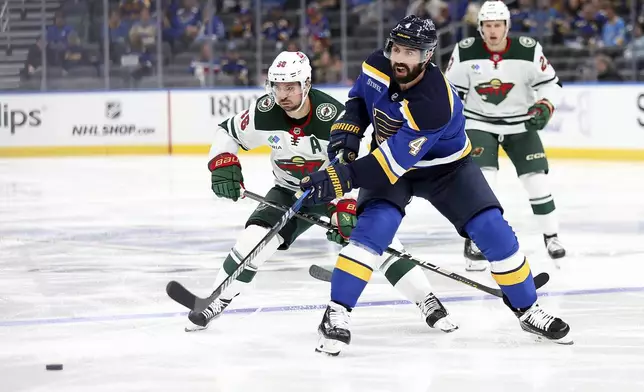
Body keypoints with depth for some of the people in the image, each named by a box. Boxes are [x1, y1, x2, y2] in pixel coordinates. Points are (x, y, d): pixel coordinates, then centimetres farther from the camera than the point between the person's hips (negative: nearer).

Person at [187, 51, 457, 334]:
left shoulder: (332, 116, -30)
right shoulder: (264, 113, -19)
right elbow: (227, 133, -3)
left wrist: (345, 210, -41)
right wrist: (223, 166, -21)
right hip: (289, 191, 3)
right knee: (254, 238, -16)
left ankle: (427, 302, -11)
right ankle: (214, 302, 1)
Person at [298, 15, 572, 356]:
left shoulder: (434, 103, -37)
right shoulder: (377, 67, -19)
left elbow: (396, 161, -40)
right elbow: (360, 95, 6)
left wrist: (344, 177, -45)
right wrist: (348, 126, -12)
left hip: (445, 167, -3)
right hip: (387, 154, 3)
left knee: (493, 230, -11)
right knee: (375, 225, -24)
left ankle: (527, 309, 8)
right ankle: (336, 314, -20)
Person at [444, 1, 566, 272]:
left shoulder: (528, 50, -14)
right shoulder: (465, 53, -13)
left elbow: (550, 84, -5)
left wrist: (544, 108, -22)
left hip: (521, 124, 1)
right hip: (479, 124, -1)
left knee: (536, 179, -3)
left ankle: (551, 236, 17)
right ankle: (473, 243, -9)